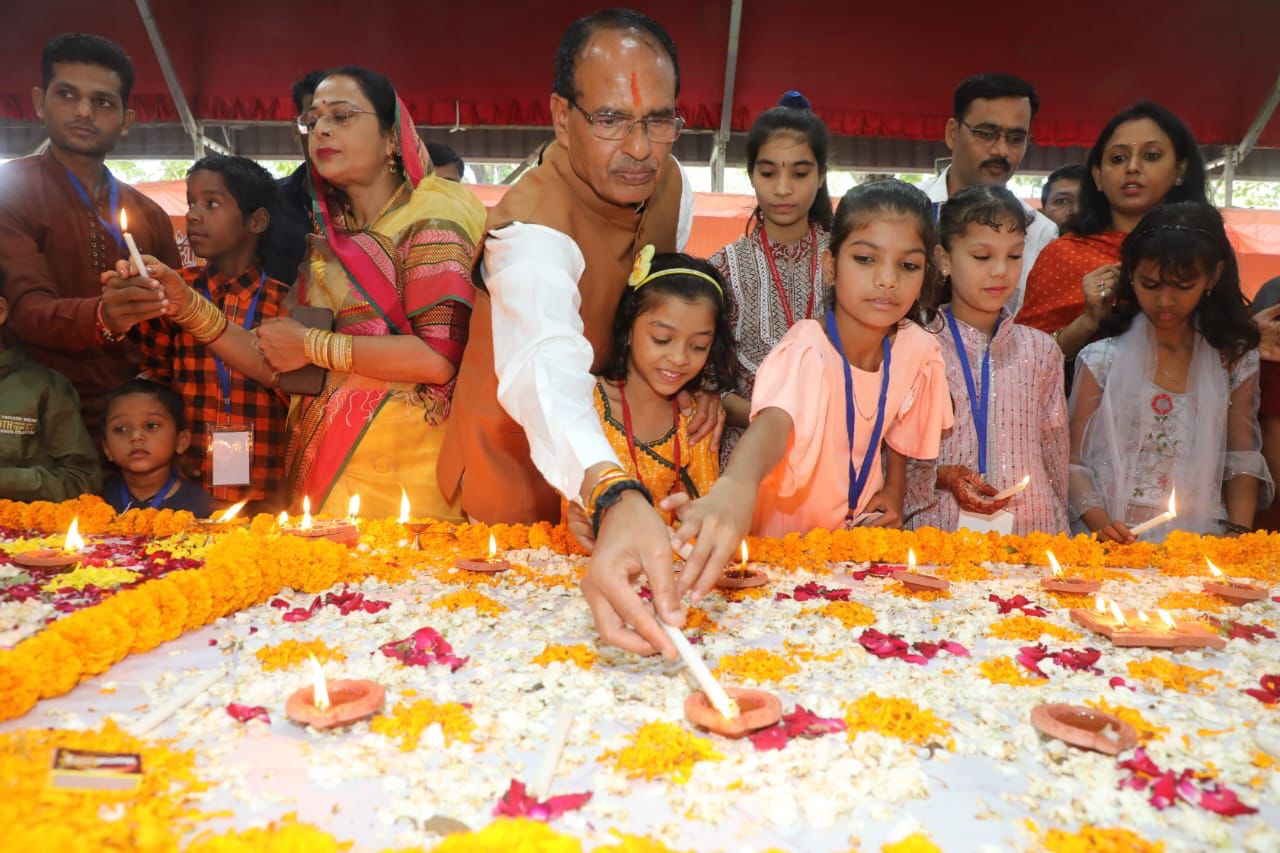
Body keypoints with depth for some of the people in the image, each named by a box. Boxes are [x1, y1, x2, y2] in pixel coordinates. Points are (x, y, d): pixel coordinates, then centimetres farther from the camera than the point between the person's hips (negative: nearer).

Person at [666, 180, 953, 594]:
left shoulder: (918, 351, -7)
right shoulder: (807, 350, -25)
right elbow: (773, 423, -46)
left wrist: (893, 492, 0)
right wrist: (736, 487, -66)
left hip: (858, 535, 3)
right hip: (781, 536, -3)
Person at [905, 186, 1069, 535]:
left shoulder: (1040, 350, 10)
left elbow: (1056, 458, 15)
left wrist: (1057, 530, 13)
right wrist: (940, 476, -13)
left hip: (1032, 532, 3)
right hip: (940, 532, -3)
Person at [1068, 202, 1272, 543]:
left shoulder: (1235, 362, 9)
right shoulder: (1102, 361, 2)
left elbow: (1242, 462, 15)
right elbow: (1074, 462, 2)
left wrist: (1238, 533, 2)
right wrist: (1101, 523, -12)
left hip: (1200, 541, 2)